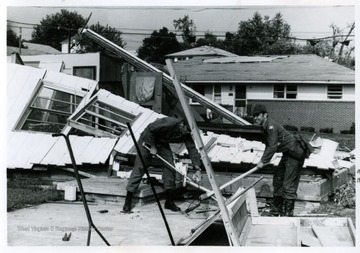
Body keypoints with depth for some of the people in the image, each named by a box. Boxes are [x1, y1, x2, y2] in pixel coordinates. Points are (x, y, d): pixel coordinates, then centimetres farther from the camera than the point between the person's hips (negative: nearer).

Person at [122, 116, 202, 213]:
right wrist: (152, 147, -21)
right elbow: (149, 129, -26)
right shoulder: (169, 123, -35)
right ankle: (127, 202, -4)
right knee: (139, 169, -8)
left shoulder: (186, 134, -16)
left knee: (170, 168, -6)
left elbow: (192, 149, -19)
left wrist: (198, 169, -28)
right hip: (148, 140, -6)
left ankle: (169, 202, 5)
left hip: (162, 143, 6)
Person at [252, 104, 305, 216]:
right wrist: (263, 159, 10)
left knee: (289, 185, -9)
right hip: (287, 154, 11)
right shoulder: (265, 127, 10)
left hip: (294, 154, -11)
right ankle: (277, 208, 25)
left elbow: (272, 147, -24)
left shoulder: (271, 126, -21)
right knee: (277, 180, 15)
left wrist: (263, 161, -19)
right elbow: (268, 146, 18)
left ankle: (288, 212, -2)